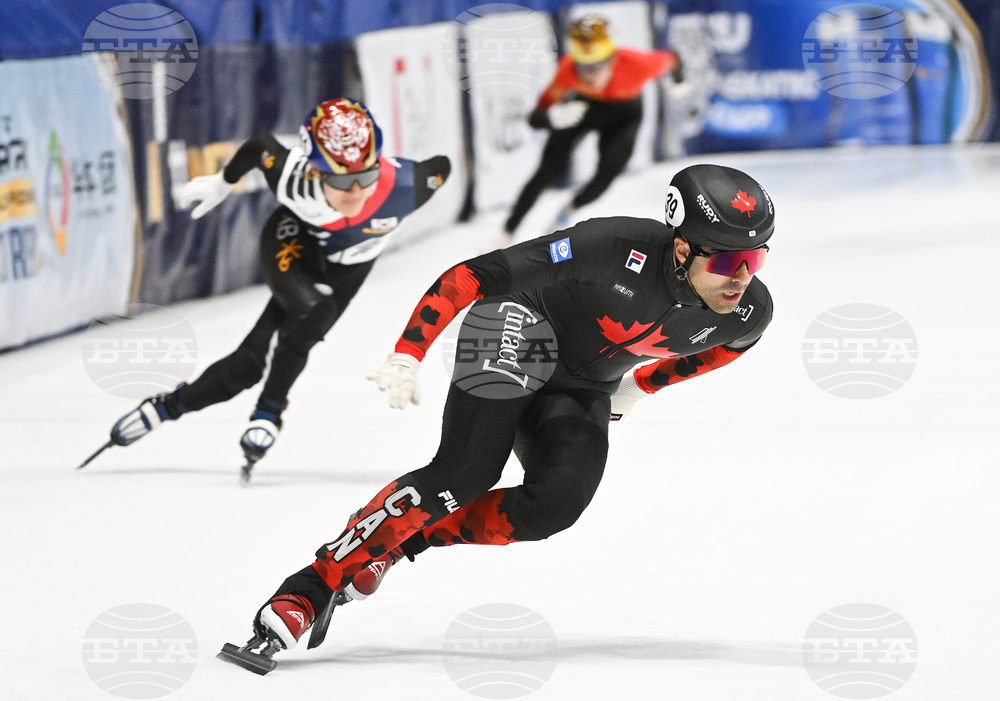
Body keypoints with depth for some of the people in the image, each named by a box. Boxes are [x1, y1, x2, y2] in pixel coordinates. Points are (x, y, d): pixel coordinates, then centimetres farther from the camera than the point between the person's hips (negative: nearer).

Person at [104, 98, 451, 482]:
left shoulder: (403, 185, -37)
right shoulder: (296, 179, -37)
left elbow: (441, 167, -14)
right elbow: (260, 146, -15)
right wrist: (221, 183, 4)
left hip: (346, 268, 2)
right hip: (292, 245, -2)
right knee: (312, 311, -30)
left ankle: (169, 405, 5)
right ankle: (268, 411, -5)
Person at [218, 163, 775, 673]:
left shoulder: (748, 312, -15)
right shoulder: (616, 251, -32)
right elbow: (472, 277, -28)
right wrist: (407, 357, -33)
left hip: (582, 391, 5)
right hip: (522, 334, -5)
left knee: (558, 500, -23)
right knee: (467, 470, -26)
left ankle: (401, 542, -9)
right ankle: (310, 589, -23)